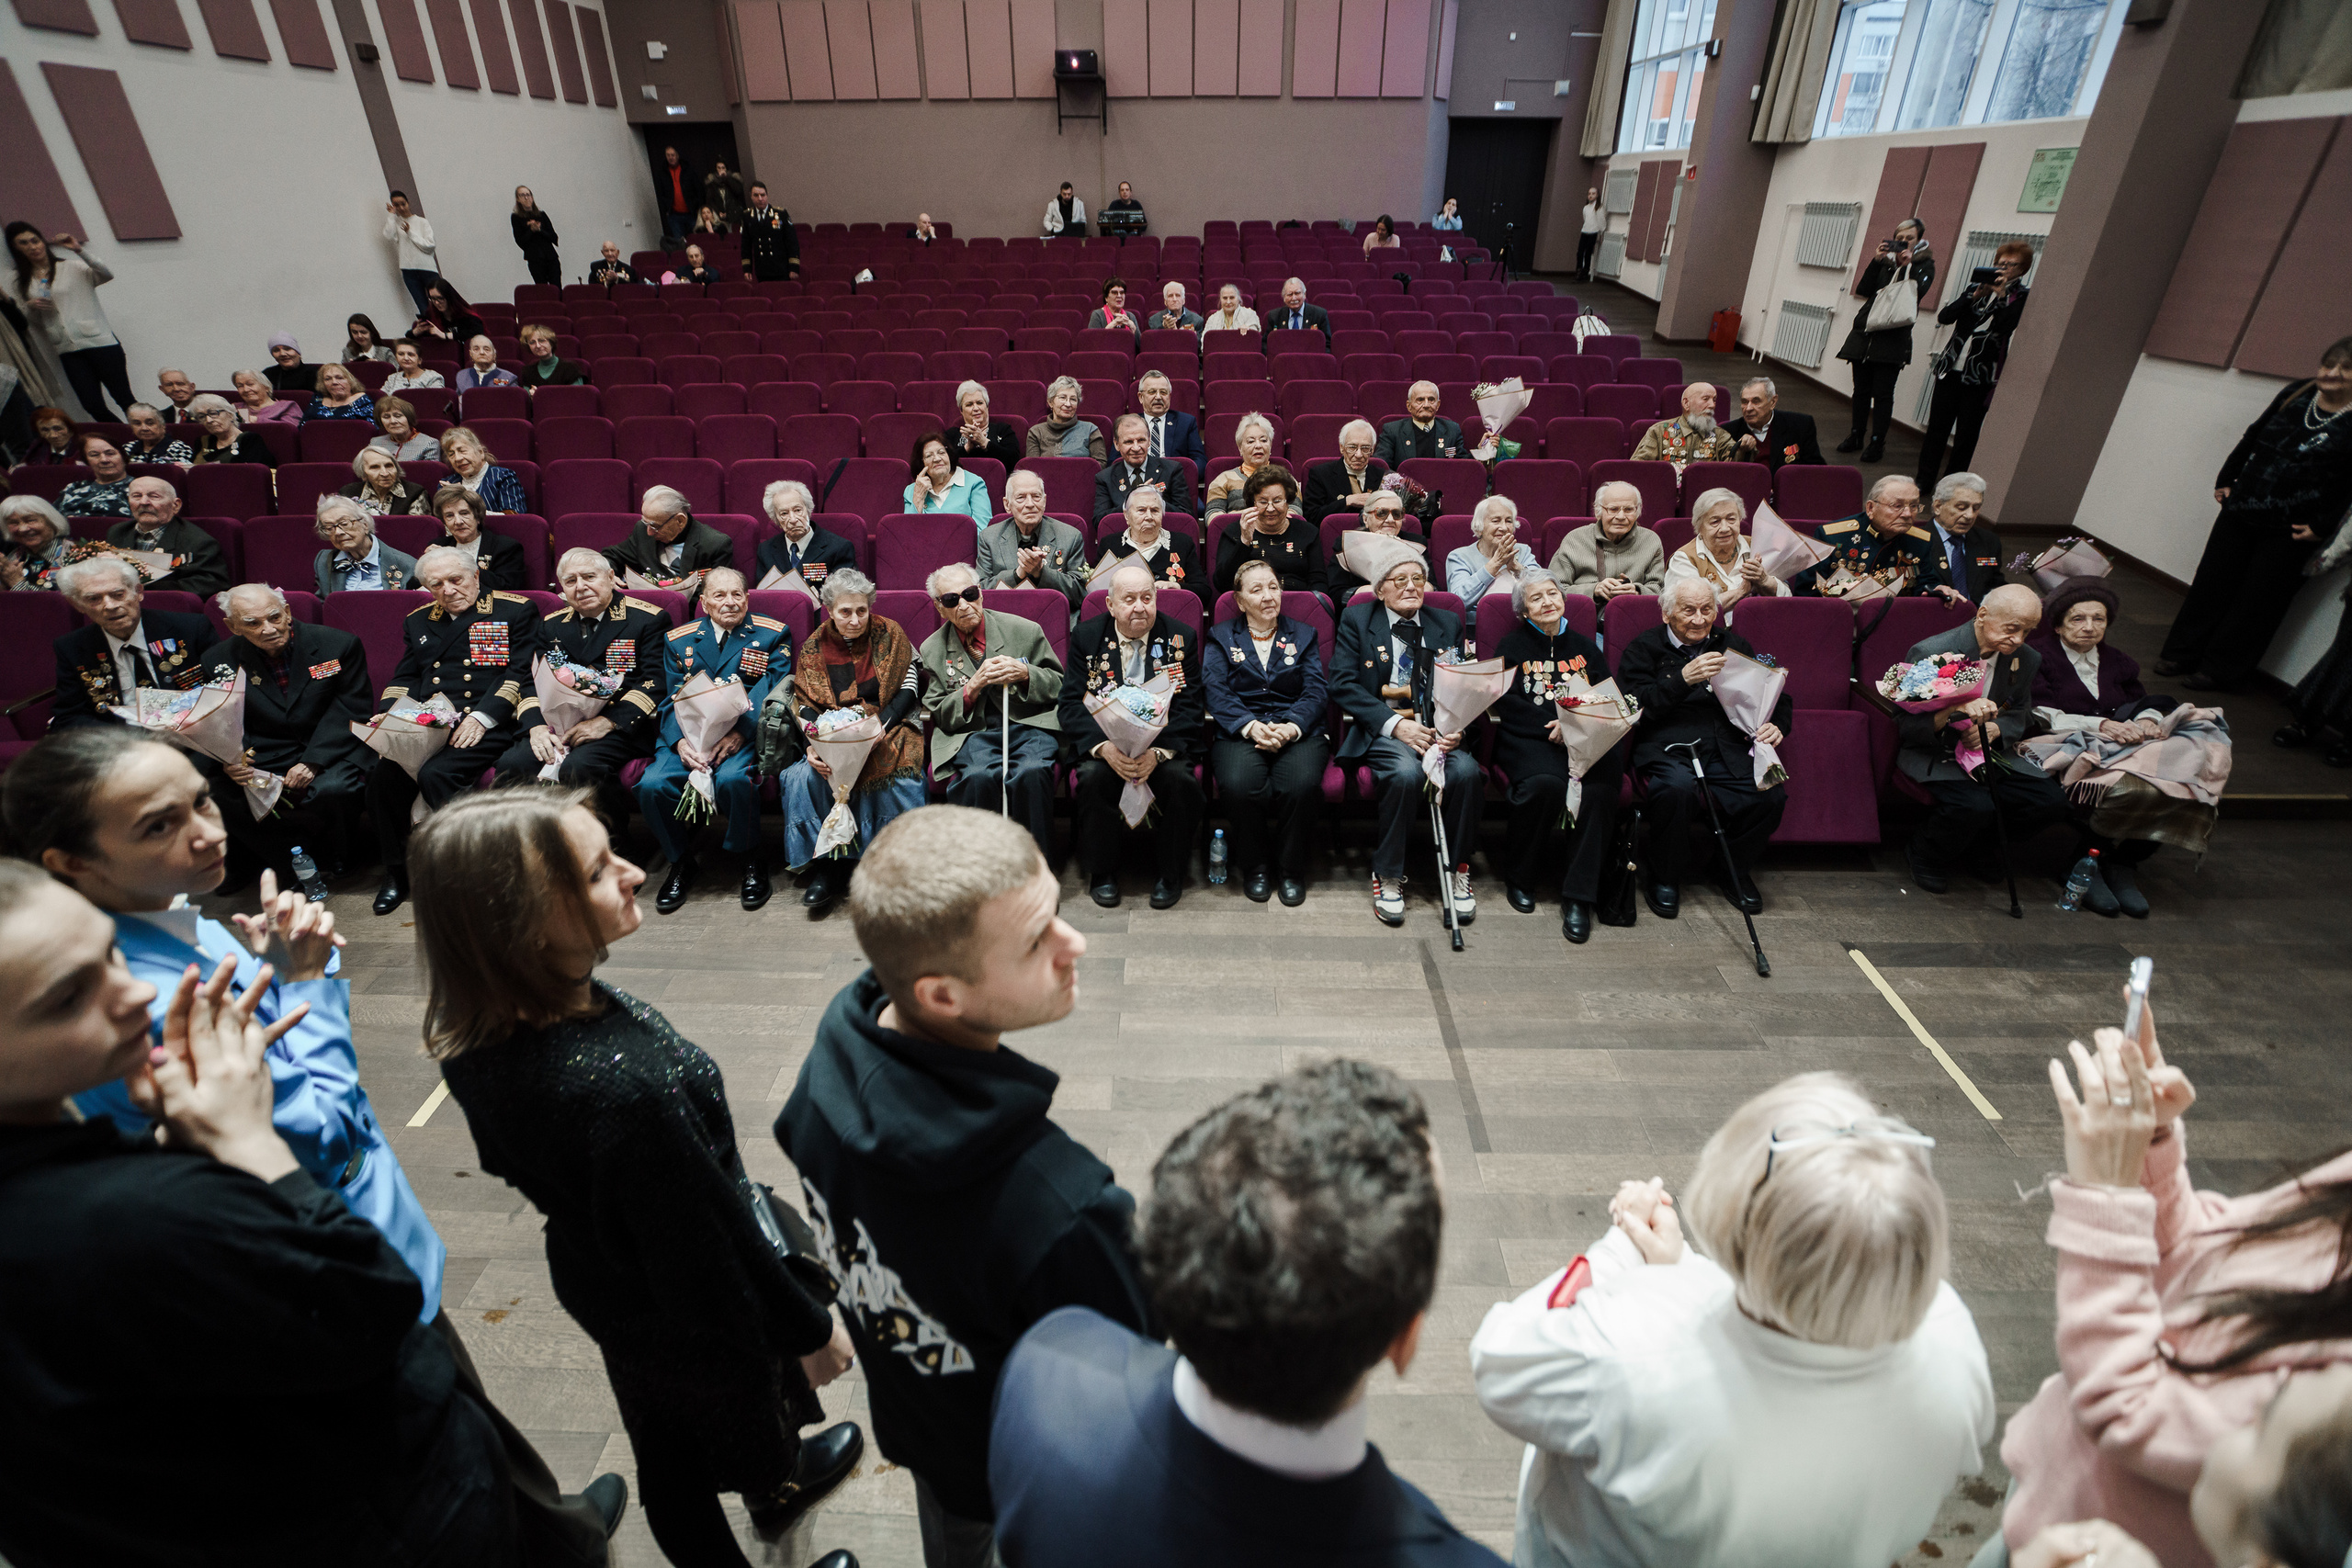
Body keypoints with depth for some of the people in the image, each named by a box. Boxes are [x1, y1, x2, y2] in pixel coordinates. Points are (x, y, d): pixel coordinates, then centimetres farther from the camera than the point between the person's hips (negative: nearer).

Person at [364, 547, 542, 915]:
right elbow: (404, 677, 26)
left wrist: (482, 717, -14)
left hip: (486, 727, -5)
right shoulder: (418, 621, 25)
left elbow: (521, 671, -3)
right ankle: (397, 872, 0)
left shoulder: (516, 611, 6)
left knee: (435, 774, -31)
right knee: (383, 778, -21)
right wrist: (389, 715, 4)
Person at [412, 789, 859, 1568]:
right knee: (744, 1412, 29)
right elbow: (711, 1245, -30)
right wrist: (810, 1329, -14)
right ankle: (780, 1488, 61)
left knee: (666, 1446, 29)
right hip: (696, 1315, -5)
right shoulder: (622, 1088, -44)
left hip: (597, 1280, 5)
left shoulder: (480, 1032, -21)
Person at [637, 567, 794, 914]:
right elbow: (672, 701, 9)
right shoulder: (678, 641, 17)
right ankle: (681, 863, 2)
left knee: (733, 779, -35)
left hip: (744, 734, -3)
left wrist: (739, 732, -20)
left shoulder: (773, 635, 9)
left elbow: (774, 693, -3)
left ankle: (752, 861, -9)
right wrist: (680, 741, -13)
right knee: (652, 784, -23)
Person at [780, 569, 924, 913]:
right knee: (802, 776, -26)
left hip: (887, 729, -2)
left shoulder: (889, 634, 3)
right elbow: (804, 705, 4)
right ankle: (824, 868, -17)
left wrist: (878, 727, -18)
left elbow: (908, 690, -1)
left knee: (897, 777, -34)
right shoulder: (814, 647, 8)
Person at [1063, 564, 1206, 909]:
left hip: (1166, 741, 0)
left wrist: (1159, 751, -22)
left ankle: (1170, 873, -6)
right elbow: (1072, 704, -3)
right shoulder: (1086, 637, 3)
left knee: (1180, 777, -30)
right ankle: (1101, 873, -6)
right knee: (1093, 775, -30)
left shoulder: (1182, 637, 2)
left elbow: (1190, 707, -4)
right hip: (1103, 738, 0)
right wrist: (1104, 747, -23)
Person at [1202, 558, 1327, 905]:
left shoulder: (1303, 635, 20)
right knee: (1239, 783, -34)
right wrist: (1251, 726, -18)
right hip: (1240, 731, -1)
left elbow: (1316, 690, 6)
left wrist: (1291, 727, -15)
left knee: (1302, 783, -33)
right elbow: (1215, 691, 1)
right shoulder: (1221, 637, 16)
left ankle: (1291, 869, -7)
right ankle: (1255, 866, -7)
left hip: (1297, 731, 1)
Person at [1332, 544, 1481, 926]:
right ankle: (1387, 876, -14)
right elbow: (1343, 683, -3)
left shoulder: (1448, 624, 17)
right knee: (1407, 773, -35)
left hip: (1438, 728, 3)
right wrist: (1395, 724, -15)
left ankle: (1456, 872, -7)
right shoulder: (1356, 619, 8)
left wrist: (1456, 728, -13)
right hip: (1379, 732, -3)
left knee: (1467, 771, -29)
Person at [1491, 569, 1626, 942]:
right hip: (1529, 739, -2)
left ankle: (1578, 896, -23)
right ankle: (1519, 877, -10)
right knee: (1545, 783, -34)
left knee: (1599, 788, -30)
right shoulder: (1513, 646, 13)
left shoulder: (1585, 647, 21)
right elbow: (1507, 705, 1)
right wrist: (1555, 724, -14)